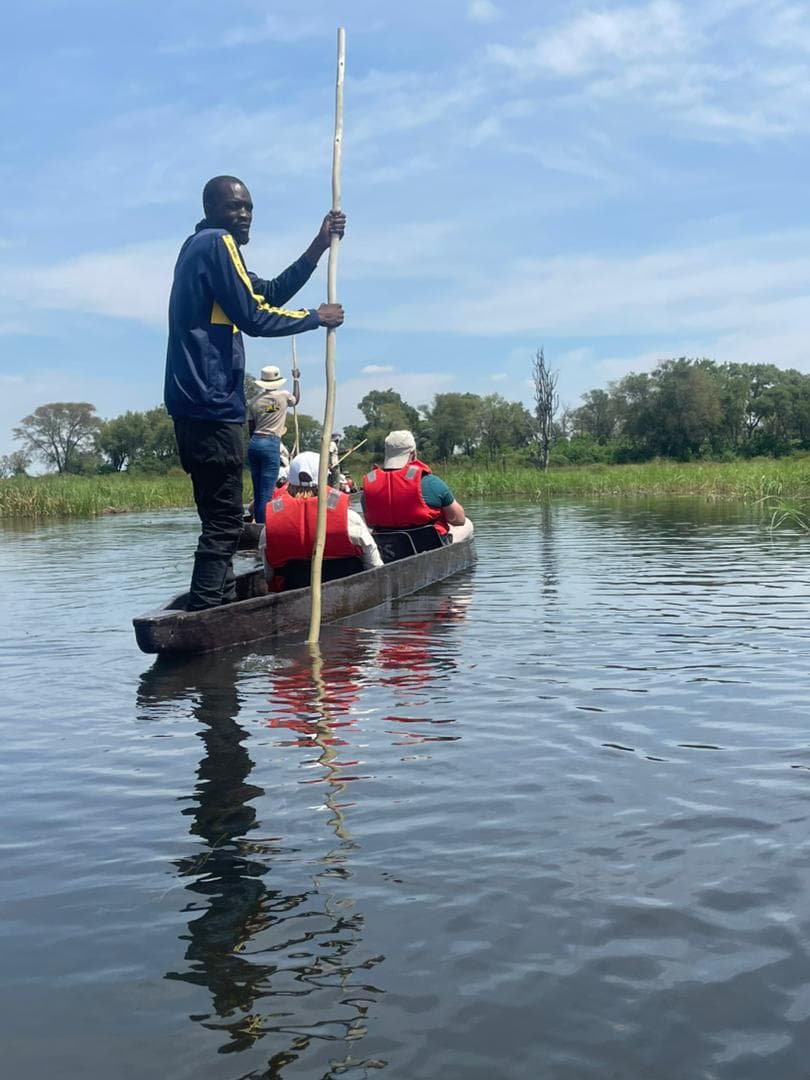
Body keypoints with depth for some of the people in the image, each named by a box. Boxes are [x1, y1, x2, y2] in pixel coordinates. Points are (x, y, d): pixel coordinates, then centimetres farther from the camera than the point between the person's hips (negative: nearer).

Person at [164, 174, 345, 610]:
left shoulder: (202, 247, 24)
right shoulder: (217, 245, -7)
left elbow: (270, 293, 22)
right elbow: (255, 317, -13)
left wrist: (320, 245, 18)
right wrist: (316, 317, 0)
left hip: (196, 404, 11)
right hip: (211, 404, -10)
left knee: (220, 519, 13)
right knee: (224, 521, -11)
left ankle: (220, 605, 18)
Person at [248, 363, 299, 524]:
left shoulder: (255, 401, 8)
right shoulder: (283, 396, 1)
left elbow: (251, 429, 10)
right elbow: (296, 399, 26)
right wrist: (296, 379, 37)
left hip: (254, 444, 4)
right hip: (271, 444, -4)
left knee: (257, 491, 10)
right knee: (267, 492, -7)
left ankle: (258, 524, 12)